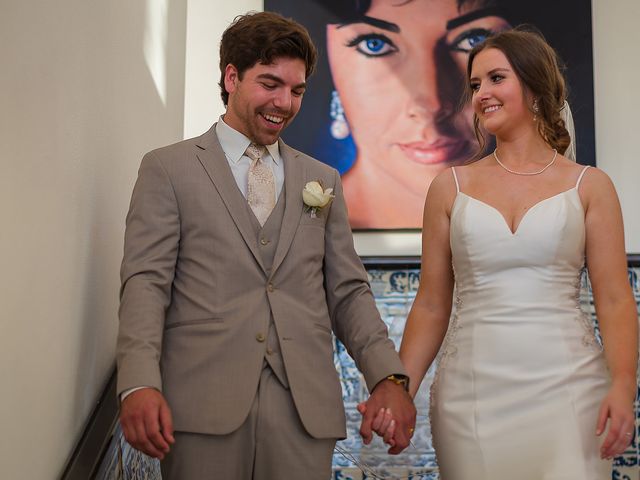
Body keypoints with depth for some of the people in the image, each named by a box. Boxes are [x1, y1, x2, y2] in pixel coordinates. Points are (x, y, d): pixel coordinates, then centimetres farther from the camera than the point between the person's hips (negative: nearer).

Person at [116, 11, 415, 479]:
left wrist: (388, 376, -1)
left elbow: (347, 291, 14)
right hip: (204, 406, -2)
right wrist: (139, 384, -18)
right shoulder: (168, 169, 7)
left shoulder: (322, 178, 17)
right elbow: (146, 281, -3)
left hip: (306, 407, 3)